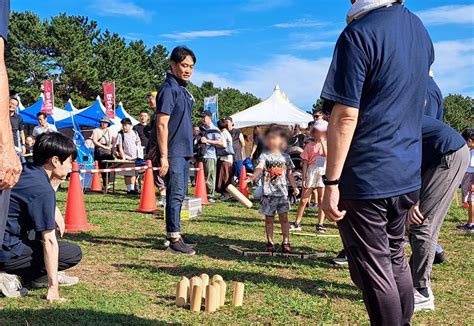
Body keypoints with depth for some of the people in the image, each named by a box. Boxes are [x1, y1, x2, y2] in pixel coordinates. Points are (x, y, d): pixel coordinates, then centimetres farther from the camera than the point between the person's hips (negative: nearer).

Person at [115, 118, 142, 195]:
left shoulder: (135, 133, 5)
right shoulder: (120, 134, -5)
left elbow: (138, 144, 14)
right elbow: (120, 148, -7)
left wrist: (139, 156, 9)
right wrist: (123, 157, -14)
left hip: (135, 157, 3)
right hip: (126, 157, -3)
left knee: (134, 173, 5)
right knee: (128, 174, -2)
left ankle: (132, 189, 11)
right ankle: (129, 189, 3)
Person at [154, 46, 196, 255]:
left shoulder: (183, 89, 16)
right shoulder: (169, 89, -12)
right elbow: (162, 124, -18)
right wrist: (163, 156, -22)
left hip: (184, 151, 9)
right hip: (173, 153, -9)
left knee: (179, 195, 13)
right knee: (175, 194, -7)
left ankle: (174, 235, 22)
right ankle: (174, 240, -1)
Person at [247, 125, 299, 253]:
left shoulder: (285, 157, 6)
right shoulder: (265, 155, -2)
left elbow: (289, 174, 14)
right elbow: (259, 167, -20)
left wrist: (295, 187, 7)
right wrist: (254, 176, -40)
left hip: (282, 192, 1)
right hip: (268, 193, -1)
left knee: (284, 218, 3)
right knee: (269, 218, 7)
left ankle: (286, 242, 13)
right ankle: (270, 242, 18)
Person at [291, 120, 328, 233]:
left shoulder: (327, 144, 6)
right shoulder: (309, 146, 5)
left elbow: (327, 155, -15)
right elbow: (305, 163, 3)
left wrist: (322, 141, -12)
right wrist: (304, 178, -3)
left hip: (323, 173, 0)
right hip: (311, 172, 0)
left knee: (322, 200, 4)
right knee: (303, 200, 1)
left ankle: (320, 225, 12)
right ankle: (297, 223, 9)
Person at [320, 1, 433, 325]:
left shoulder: (359, 34, -16)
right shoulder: (420, 30, 10)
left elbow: (345, 117, -19)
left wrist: (331, 182, -14)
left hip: (365, 177, -8)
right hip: (408, 176, 8)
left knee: (374, 271, 4)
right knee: (396, 259, 20)